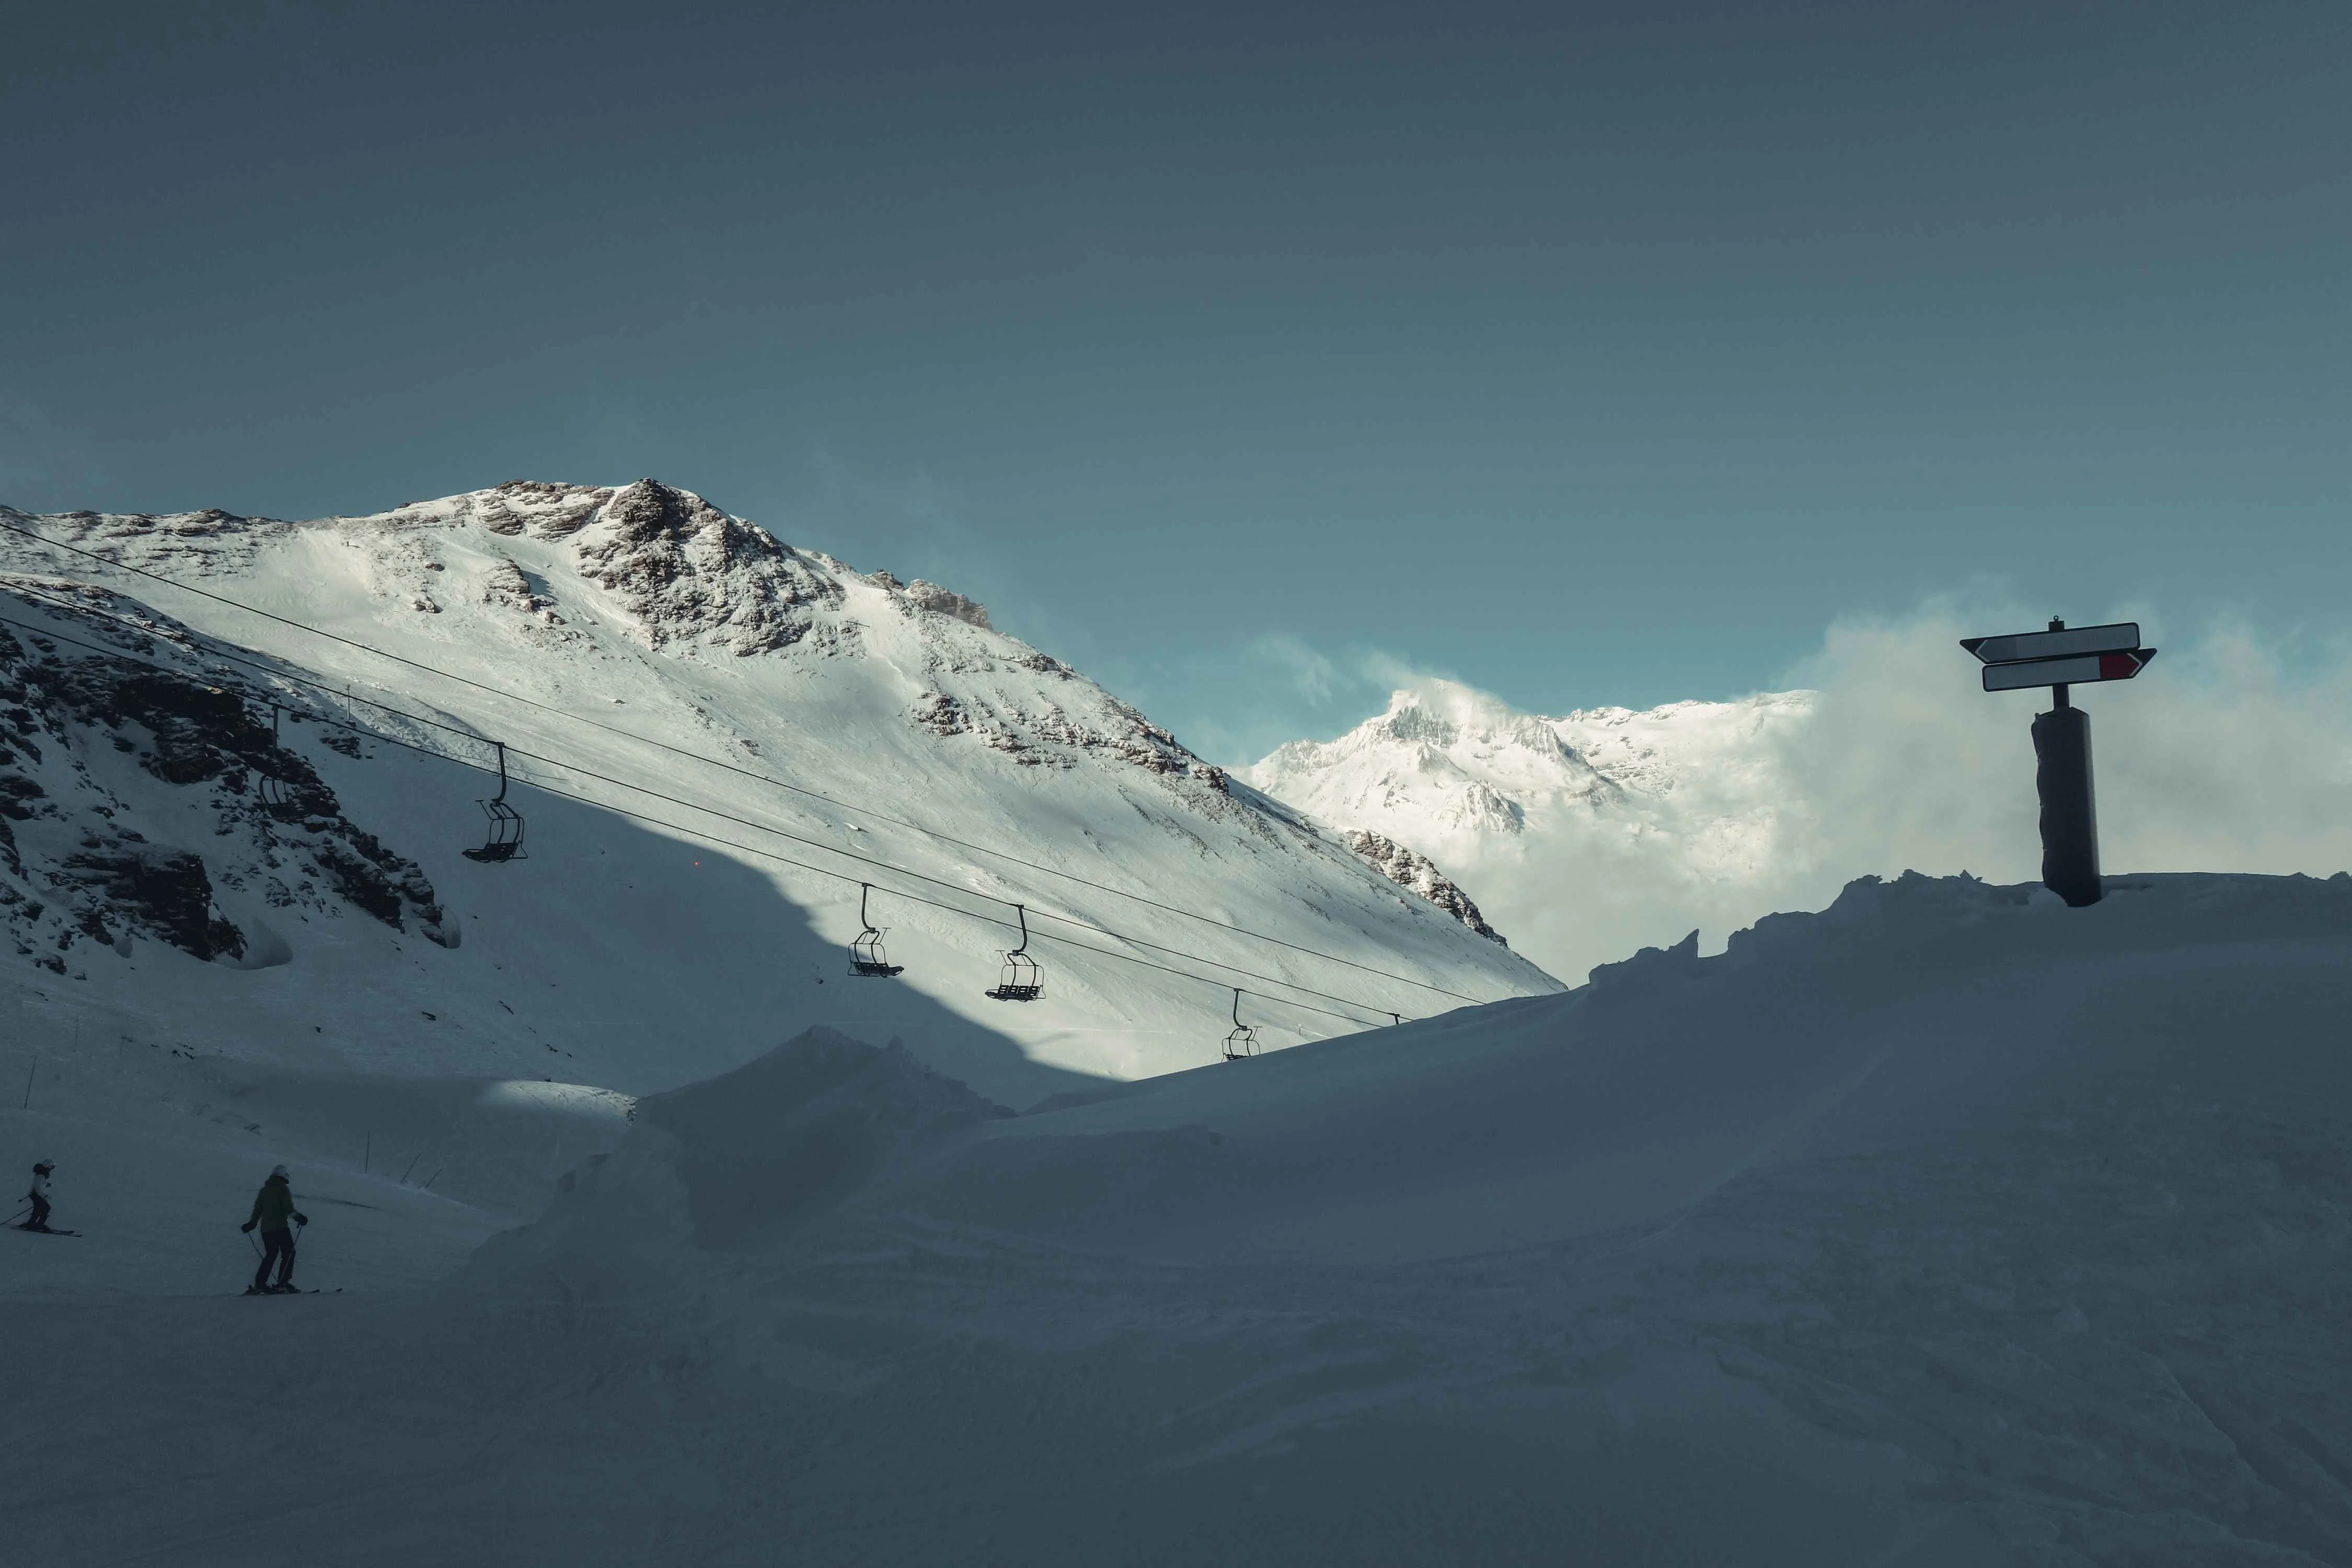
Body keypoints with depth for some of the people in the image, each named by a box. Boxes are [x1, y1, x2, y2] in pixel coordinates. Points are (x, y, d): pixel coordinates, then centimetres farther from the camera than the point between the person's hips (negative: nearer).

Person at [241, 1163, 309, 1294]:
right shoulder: (283, 1189, -4)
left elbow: (257, 1209, 16)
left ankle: (259, 1284, 10)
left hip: (265, 1228, 7)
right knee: (288, 1253, -1)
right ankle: (282, 1284, -10)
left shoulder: (264, 1190, 15)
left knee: (271, 1255, 15)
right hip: (279, 1227, -7)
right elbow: (288, 1208, -13)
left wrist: (252, 1223, 26)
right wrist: (299, 1217, -3)